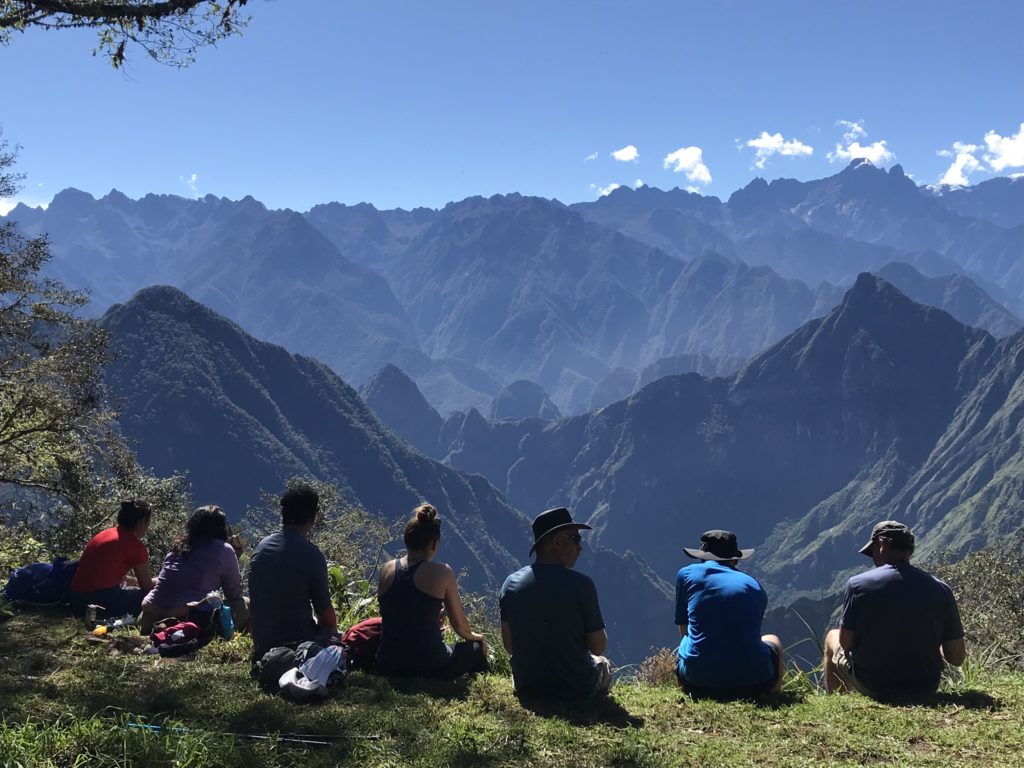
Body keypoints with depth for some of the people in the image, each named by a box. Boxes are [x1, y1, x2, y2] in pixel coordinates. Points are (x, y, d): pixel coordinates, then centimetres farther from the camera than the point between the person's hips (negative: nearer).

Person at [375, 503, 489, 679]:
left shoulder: (387, 570, 0)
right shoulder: (441, 572, -12)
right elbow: (460, 624, -3)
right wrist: (472, 636, 21)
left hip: (387, 666, 4)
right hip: (429, 668, -4)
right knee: (477, 648, 25)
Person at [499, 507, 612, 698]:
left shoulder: (511, 584, -7)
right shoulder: (580, 584, -20)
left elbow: (509, 646, 2)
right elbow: (598, 647, -13)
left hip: (526, 686, 4)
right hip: (576, 688, -3)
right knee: (603, 663, 30)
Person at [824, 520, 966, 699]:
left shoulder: (859, 584, -15)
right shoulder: (940, 589, -9)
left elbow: (845, 643, -7)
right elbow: (958, 658, -7)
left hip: (872, 686, -2)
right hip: (925, 690, 2)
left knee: (832, 637, 27)